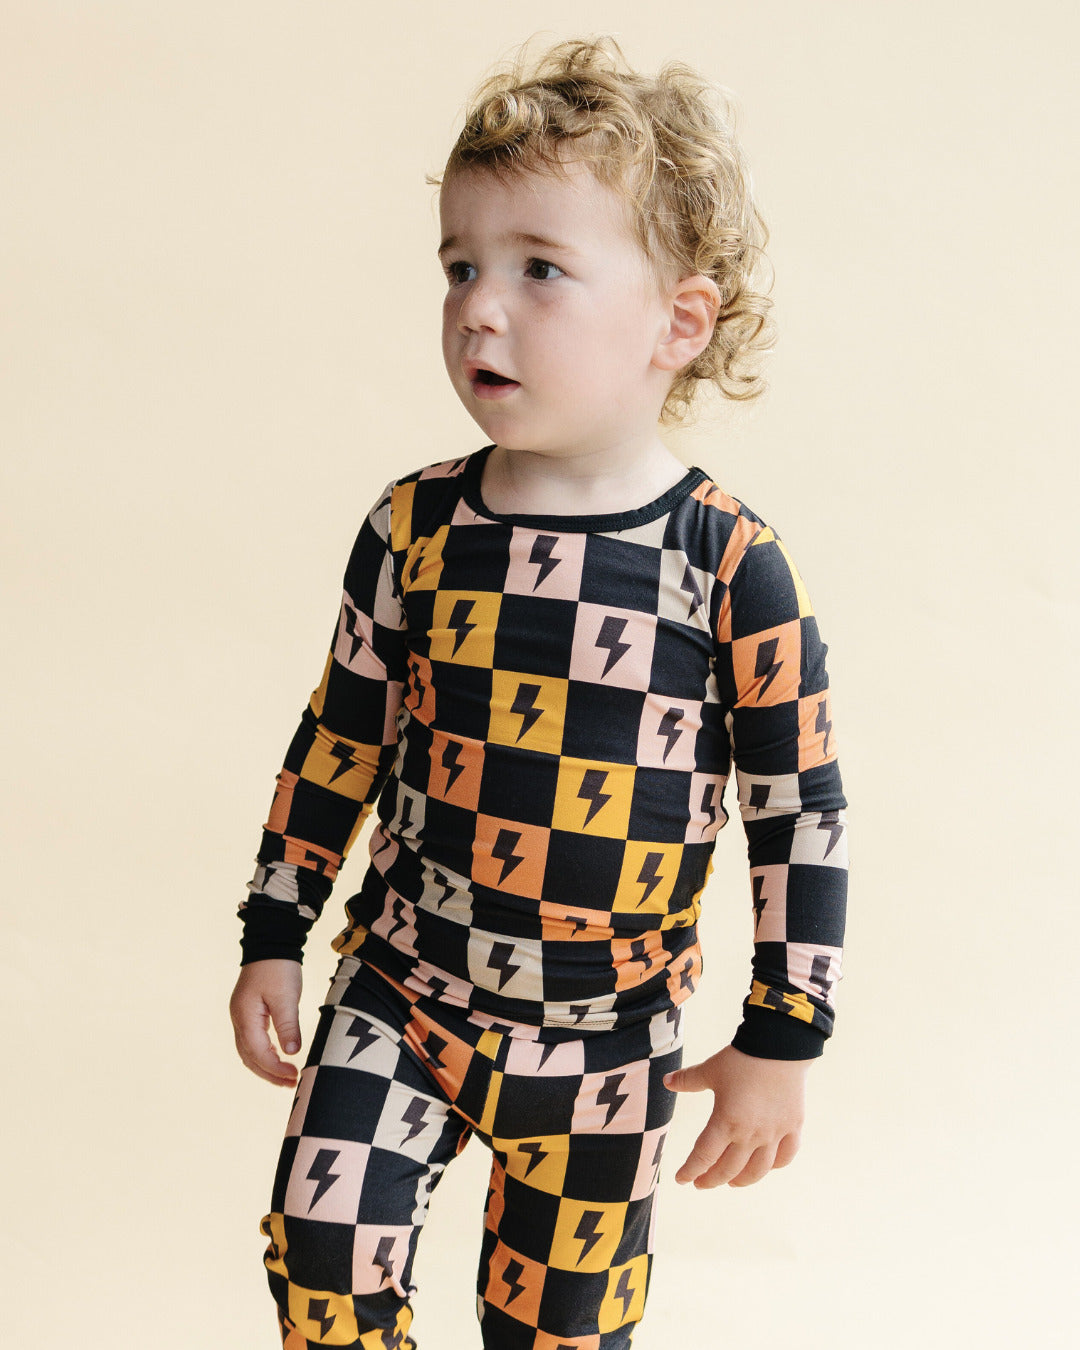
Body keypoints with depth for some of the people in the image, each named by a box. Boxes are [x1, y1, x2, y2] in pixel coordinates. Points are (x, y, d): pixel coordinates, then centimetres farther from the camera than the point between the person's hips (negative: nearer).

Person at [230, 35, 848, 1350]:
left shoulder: (732, 566, -14)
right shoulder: (415, 528, -6)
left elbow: (799, 816, -8)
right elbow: (338, 745, 5)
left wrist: (781, 1042, -6)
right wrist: (272, 936, 8)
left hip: (603, 1044, -1)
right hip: (399, 993, 2)